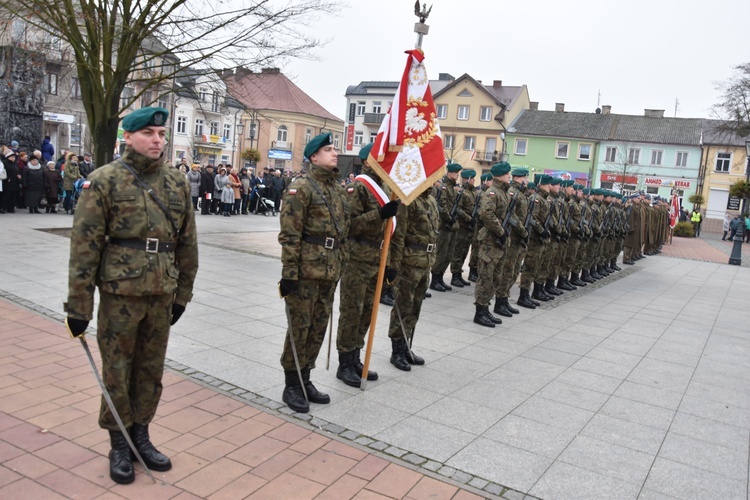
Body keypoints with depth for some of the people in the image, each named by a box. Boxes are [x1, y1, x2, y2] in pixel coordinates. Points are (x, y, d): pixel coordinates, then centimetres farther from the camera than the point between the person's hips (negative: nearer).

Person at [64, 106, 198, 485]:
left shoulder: (178, 183, 7)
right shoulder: (105, 180, -5)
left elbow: (187, 244, 11)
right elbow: (85, 245, -8)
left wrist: (183, 293, 11)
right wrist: (79, 304, -9)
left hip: (162, 296, 4)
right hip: (120, 294, -3)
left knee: (151, 370, 13)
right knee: (117, 371, 8)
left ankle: (141, 436, 31)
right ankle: (119, 446, 24)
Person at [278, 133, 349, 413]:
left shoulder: (338, 190, 15)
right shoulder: (302, 188, -9)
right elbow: (289, 235, -15)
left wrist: (340, 266, 19)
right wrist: (288, 272, -19)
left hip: (330, 272, 8)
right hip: (306, 271, -8)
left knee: (319, 327, 13)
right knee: (300, 327, 1)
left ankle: (305, 380, 27)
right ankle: (291, 387, 14)